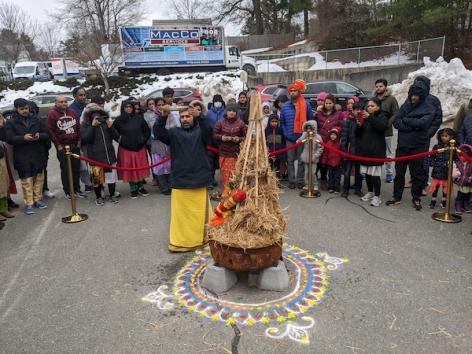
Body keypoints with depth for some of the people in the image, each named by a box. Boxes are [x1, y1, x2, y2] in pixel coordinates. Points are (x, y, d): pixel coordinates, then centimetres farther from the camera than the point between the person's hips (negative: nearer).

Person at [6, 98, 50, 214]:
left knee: (39, 178, 10)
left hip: (38, 155, 3)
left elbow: (46, 134, 8)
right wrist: (23, 138, -21)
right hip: (22, 157, -2)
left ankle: (37, 199, 24)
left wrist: (39, 136, -14)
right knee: (26, 181, 0)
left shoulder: (36, 119, 7)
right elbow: (9, 138, -6)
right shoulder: (11, 123, 1)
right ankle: (28, 203, 7)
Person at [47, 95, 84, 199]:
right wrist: (58, 145, -10)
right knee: (65, 170, 2)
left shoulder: (72, 112, 9)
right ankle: (67, 191, 11)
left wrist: (78, 141, 5)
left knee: (76, 168, 8)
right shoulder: (52, 114, -5)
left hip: (75, 145, 5)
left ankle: (76, 189, 19)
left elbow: (78, 127, 12)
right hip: (62, 147, -4)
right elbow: (50, 131, -8)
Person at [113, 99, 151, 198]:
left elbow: (147, 131, 7)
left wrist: (143, 139, -2)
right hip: (126, 149, -1)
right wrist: (120, 139, -7)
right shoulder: (119, 120, -2)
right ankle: (133, 189, 16)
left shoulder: (139, 118, 1)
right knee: (129, 169, 4)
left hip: (139, 148, 1)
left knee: (140, 168, 8)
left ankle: (141, 187, 22)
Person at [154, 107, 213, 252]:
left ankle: (202, 238, 25)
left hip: (199, 180, -1)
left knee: (200, 212, 9)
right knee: (180, 213, 7)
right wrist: (163, 117, -24)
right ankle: (179, 241, 19)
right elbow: (158, 133, -8)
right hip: (179, 181, 1)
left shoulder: (200, 131, 5)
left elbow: (209, 129, -17)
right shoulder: (174, 133, 8)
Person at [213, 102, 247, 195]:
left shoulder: (240, 123, -1)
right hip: (224, 153, 1)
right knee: (225, 174, 5)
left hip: (236, 153, -1)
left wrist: (239, 139, -15)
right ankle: (225, 192, 17)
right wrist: (221, 137, -10)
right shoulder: (221, 123, 2)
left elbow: (246, 136, 3)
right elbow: (214, 134, 7)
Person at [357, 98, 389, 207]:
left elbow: (383, 126, -24)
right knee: (367, 173, 11)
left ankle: (377, 196, 1)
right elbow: (358, 134, 16)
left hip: (376, 150, -6)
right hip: (365, 150, 6)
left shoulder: (382, 116, -1)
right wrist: (359, 126, -5)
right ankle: (370, 192, 25)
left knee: (375, 174, -7)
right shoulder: (365, 117, 14)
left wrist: (370, 117, -27)